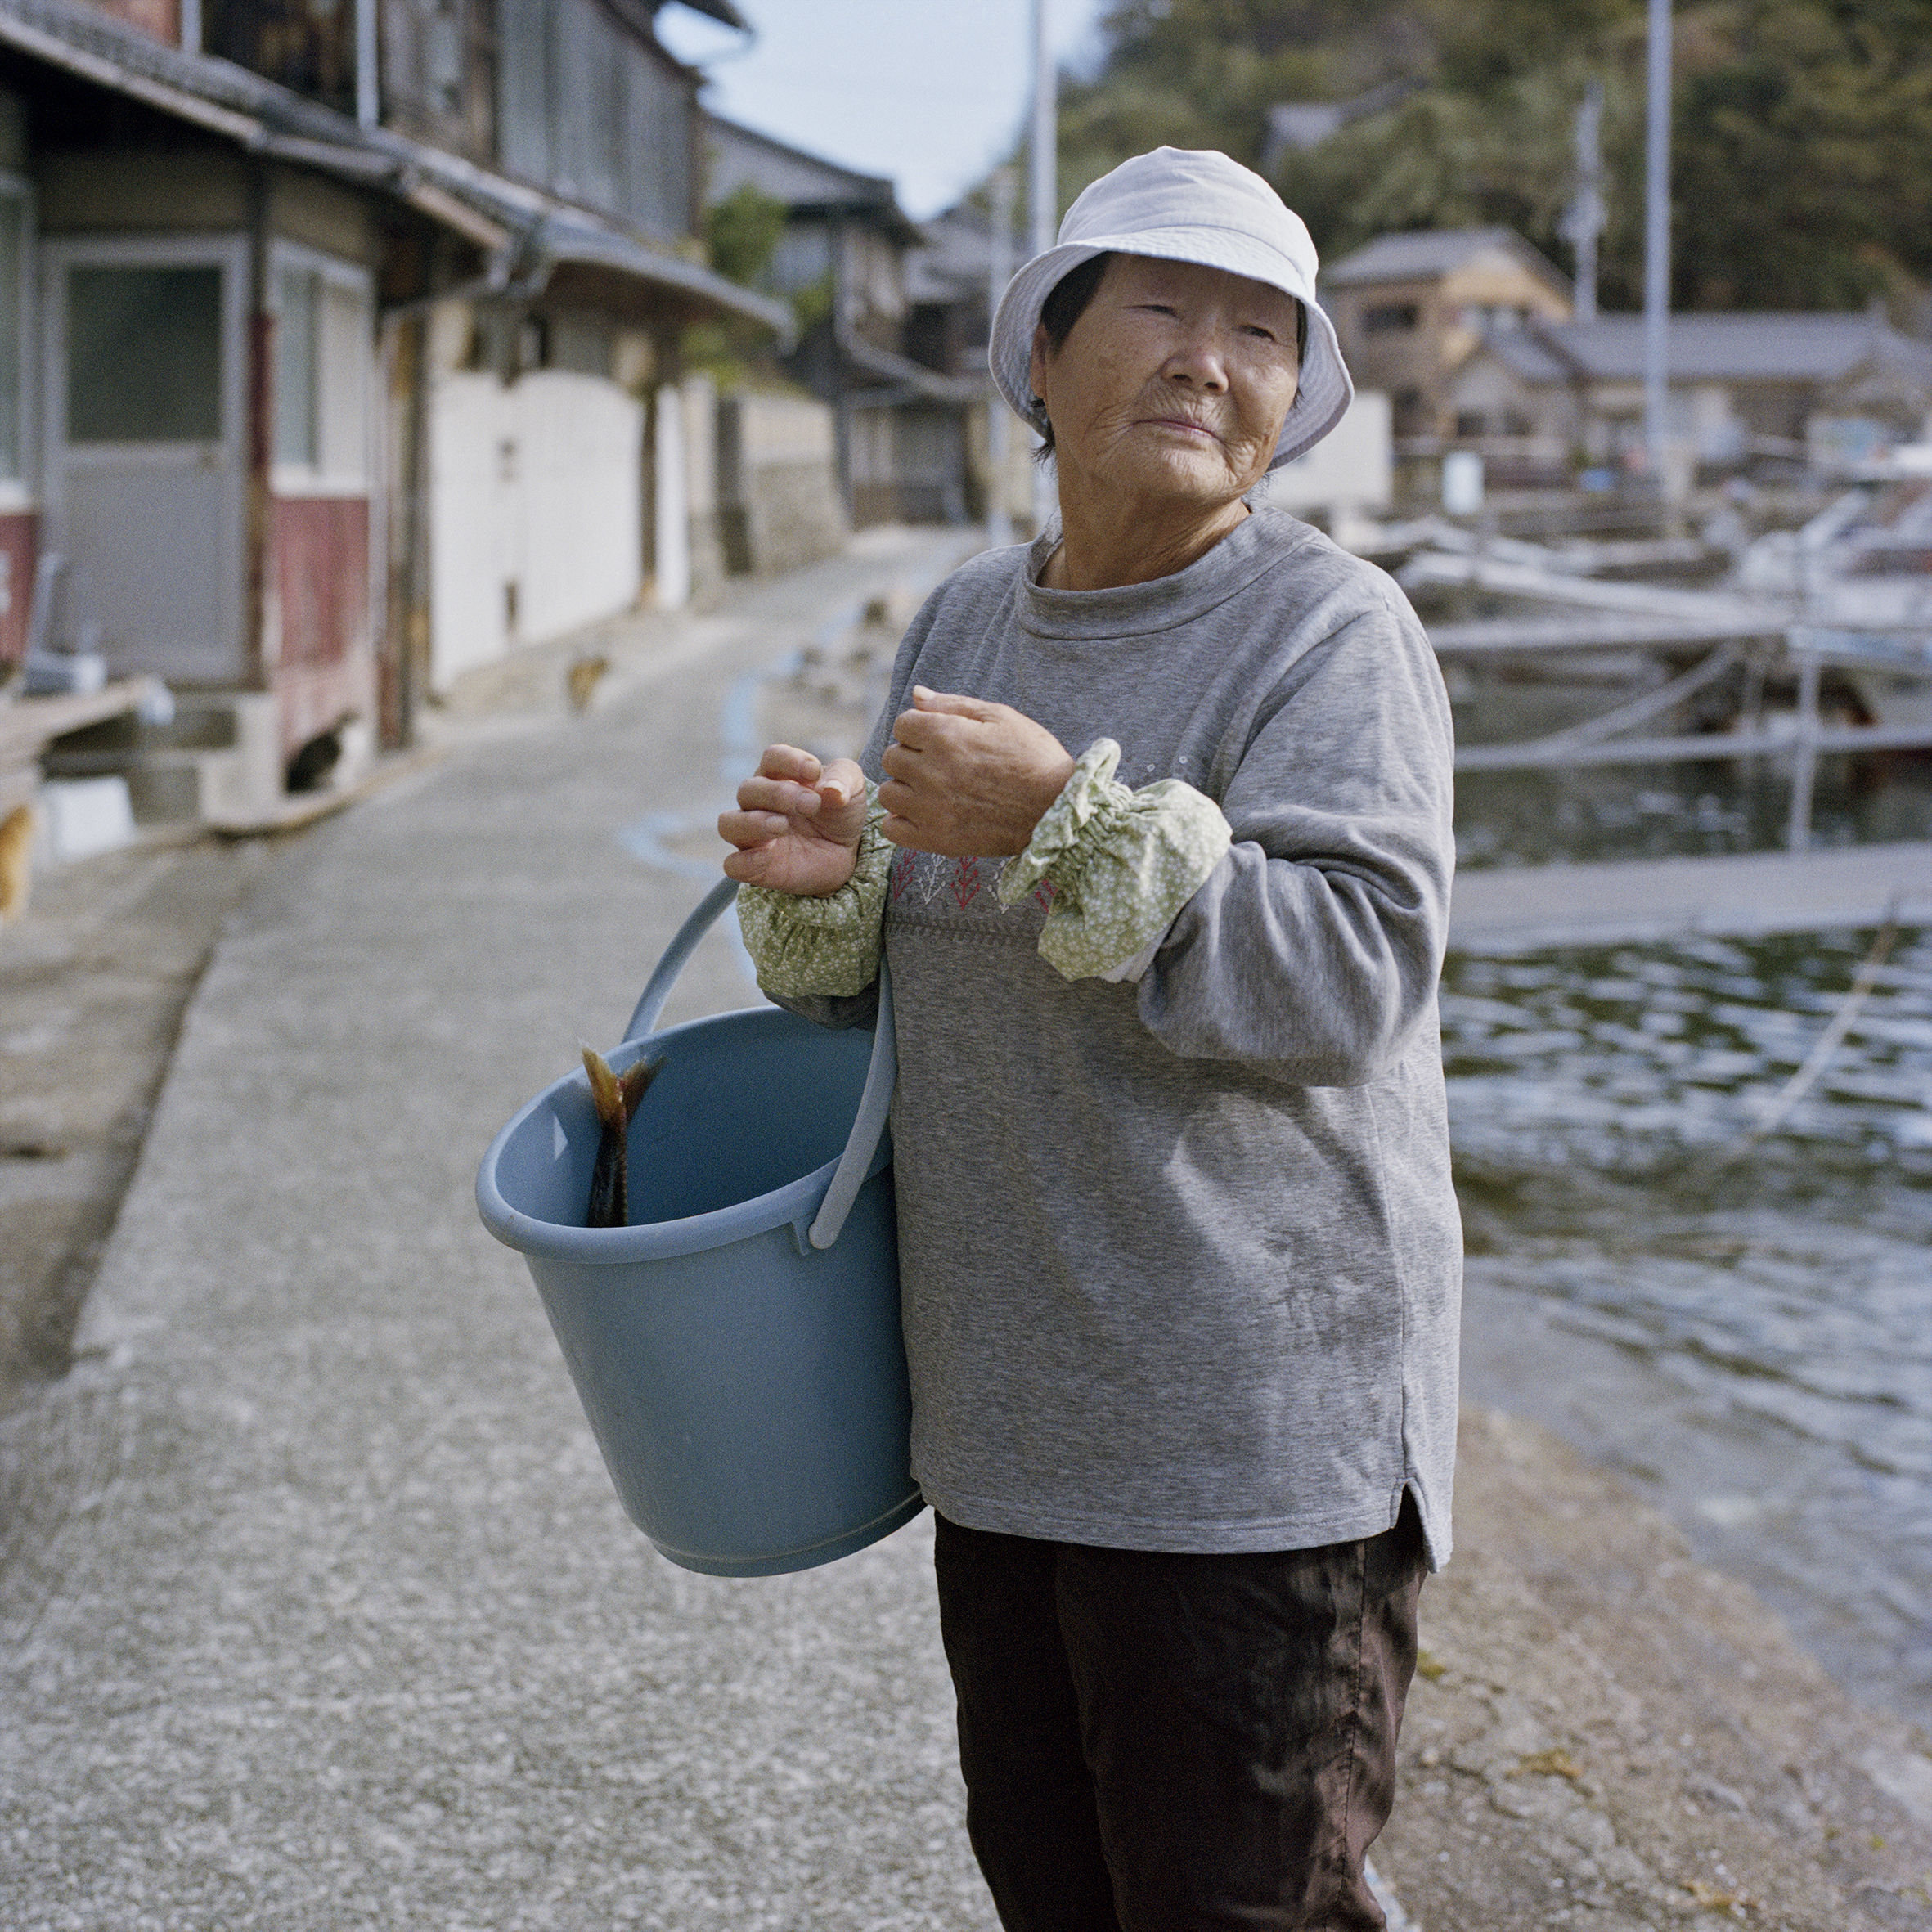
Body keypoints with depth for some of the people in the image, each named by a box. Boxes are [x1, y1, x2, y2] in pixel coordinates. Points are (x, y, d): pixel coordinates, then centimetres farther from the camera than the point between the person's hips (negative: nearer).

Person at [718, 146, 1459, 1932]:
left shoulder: (1329, 631, -10)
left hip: (1251, 1439, -6)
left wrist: (1063, 818, -27)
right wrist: (828, 879, -7)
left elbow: (1348, 978, -21)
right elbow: (910, 973, 15)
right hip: (1014, 1415, 7)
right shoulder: (967, 622, 10)